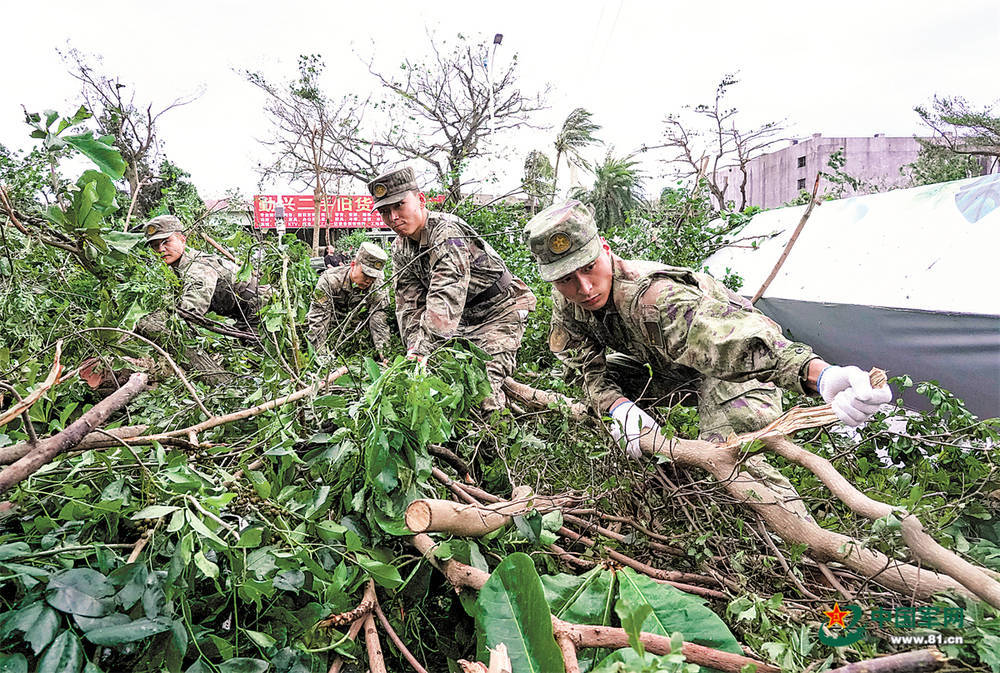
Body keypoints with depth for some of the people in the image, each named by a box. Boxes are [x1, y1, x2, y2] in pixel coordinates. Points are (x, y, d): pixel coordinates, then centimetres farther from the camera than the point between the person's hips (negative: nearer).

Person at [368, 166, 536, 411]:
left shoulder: (448, 233, -27)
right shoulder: (400, 247, 0)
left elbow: (444, 302, -37)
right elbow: (410, 304, -4)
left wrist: (422, 349, -42)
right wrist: (414, 347, -19)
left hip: (499, 312, -8)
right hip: (463, 317, 8)